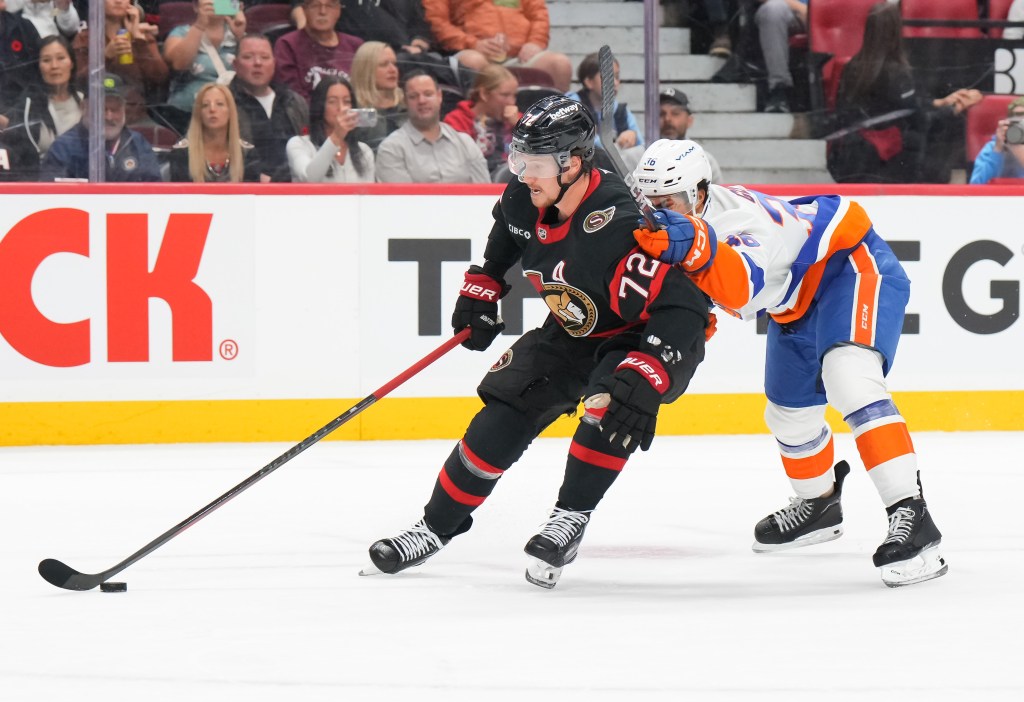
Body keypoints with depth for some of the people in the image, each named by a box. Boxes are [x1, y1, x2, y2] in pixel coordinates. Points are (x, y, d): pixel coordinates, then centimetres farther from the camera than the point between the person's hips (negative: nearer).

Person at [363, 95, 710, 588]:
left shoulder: (615, 228, -38)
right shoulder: (524, 202, -15)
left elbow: (683, 308, -42)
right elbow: (502, 243, 13)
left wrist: (643, 377, -50)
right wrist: (480, 292, 14)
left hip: (649, 337, -7)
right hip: (575, 330, 7)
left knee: (611, 405, -33)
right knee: (506, 411, -3)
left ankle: (570, 520, -16)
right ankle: (436, 527, 8)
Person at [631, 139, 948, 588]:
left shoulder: (740, 218, -36)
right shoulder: (679, 216, -9)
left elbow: (743, 289, -57)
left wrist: (692, 246, -71)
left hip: (853, 263, -10)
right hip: (798, 301, 10)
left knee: (849, 381, -32)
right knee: (789, 412, 18)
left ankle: (910, 517, -36)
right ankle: (819, 504, 47)